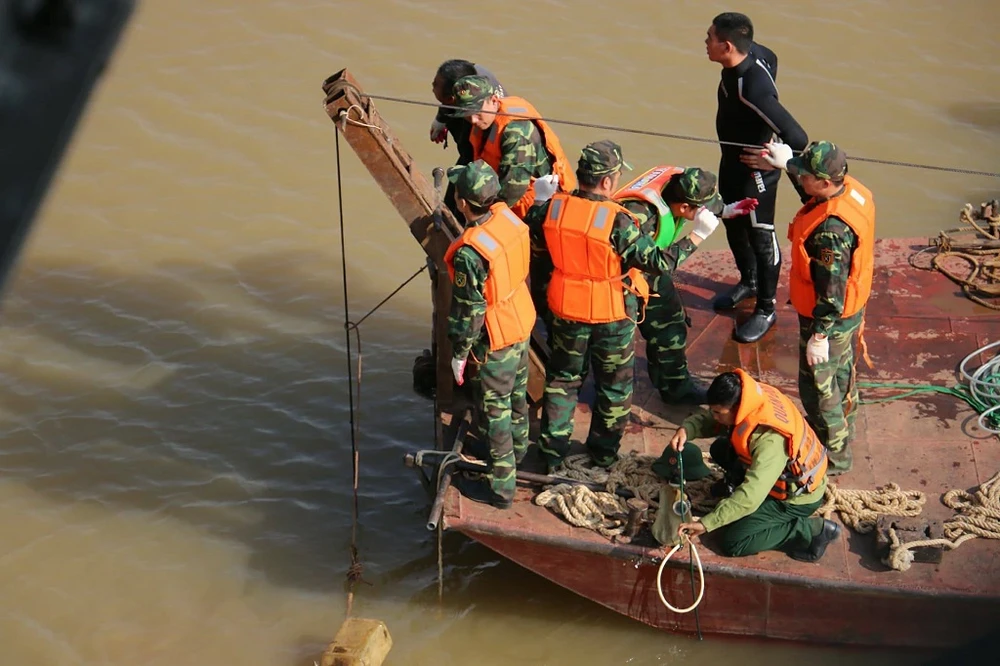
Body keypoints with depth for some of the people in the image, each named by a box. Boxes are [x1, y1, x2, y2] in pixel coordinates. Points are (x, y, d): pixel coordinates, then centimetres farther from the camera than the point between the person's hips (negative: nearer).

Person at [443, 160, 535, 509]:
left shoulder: (470, 253, -35)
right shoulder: (508, 216, -13)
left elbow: (468, 310, -24)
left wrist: (459, 353, -11)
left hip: (495, 340, -8)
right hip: (522, 321, 8)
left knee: (494, 409, 9)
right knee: (516, 390, 29)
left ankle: (501, 486, 22)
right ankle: (517, 446, 53)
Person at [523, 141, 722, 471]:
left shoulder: (553, 207, -15)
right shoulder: (618, 221, -28)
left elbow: (531, 236, 6)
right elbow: (658, 263, -25)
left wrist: (540, 200, 19)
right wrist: (697, 236, -18)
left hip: (567, 310, 4)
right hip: (612, 317, -4)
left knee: (563, 378, 23)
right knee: (614, 385, 19)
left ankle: (552, 449, 30)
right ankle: (603, 452, 32)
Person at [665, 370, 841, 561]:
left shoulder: (770, 440, -39)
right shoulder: (748, 395, -16)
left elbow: (751, 496, -43)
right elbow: (708, 419, -2)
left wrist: (706, 523, -44)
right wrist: (686, 429, -24)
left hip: (798, 494, -9)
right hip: (782, 475, 9)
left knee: (733, 542, -12)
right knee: (720, 450, 12)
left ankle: (811, 531, -6)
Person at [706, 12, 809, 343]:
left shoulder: (753, 90, -39)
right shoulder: (752, 54, -12)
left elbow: (796, 137, -40)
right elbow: (771, 59, 14)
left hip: (754, 171, -9)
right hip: (731, 161, 9)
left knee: (760, 237, 10)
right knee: (733, 225, 27)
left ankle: (766, 310, 28)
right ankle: (748, 282, 51)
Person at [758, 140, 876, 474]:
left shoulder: (831, 228, -38)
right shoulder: (852, 189, -11)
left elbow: (832, 290, -32)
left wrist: (819, 336, -23)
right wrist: (788, 163, 22)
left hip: (829, 319, -9)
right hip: (851, 310, 9)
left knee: (818, 388, 10)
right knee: (842, 374, 29)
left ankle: (833, 456, 27)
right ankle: (842, 433, 51)